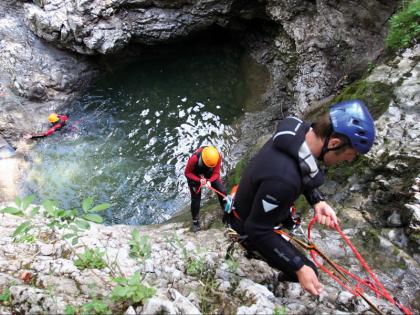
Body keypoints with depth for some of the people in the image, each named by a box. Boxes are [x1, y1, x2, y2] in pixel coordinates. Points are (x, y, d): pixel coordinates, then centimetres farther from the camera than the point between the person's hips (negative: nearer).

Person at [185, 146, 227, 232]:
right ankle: (195, 221, 16)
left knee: (222, 191, -5)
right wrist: (199, 180, -37)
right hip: (195, 177, -3)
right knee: (196, 199, -3)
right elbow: (187, 173, -24)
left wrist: (210, 181, -39)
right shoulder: (194, 158, -40)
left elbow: (216, 173, -19)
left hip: (210, 175, 3)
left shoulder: (218, 157, -30)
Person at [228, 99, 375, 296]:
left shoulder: (299, 130, -20)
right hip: (252, 229, -8)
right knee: (307, 271, -2)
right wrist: (300, 268, -27)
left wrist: (317, 201, -12)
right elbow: (257, 230, -32)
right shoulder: (284, 178, -45)